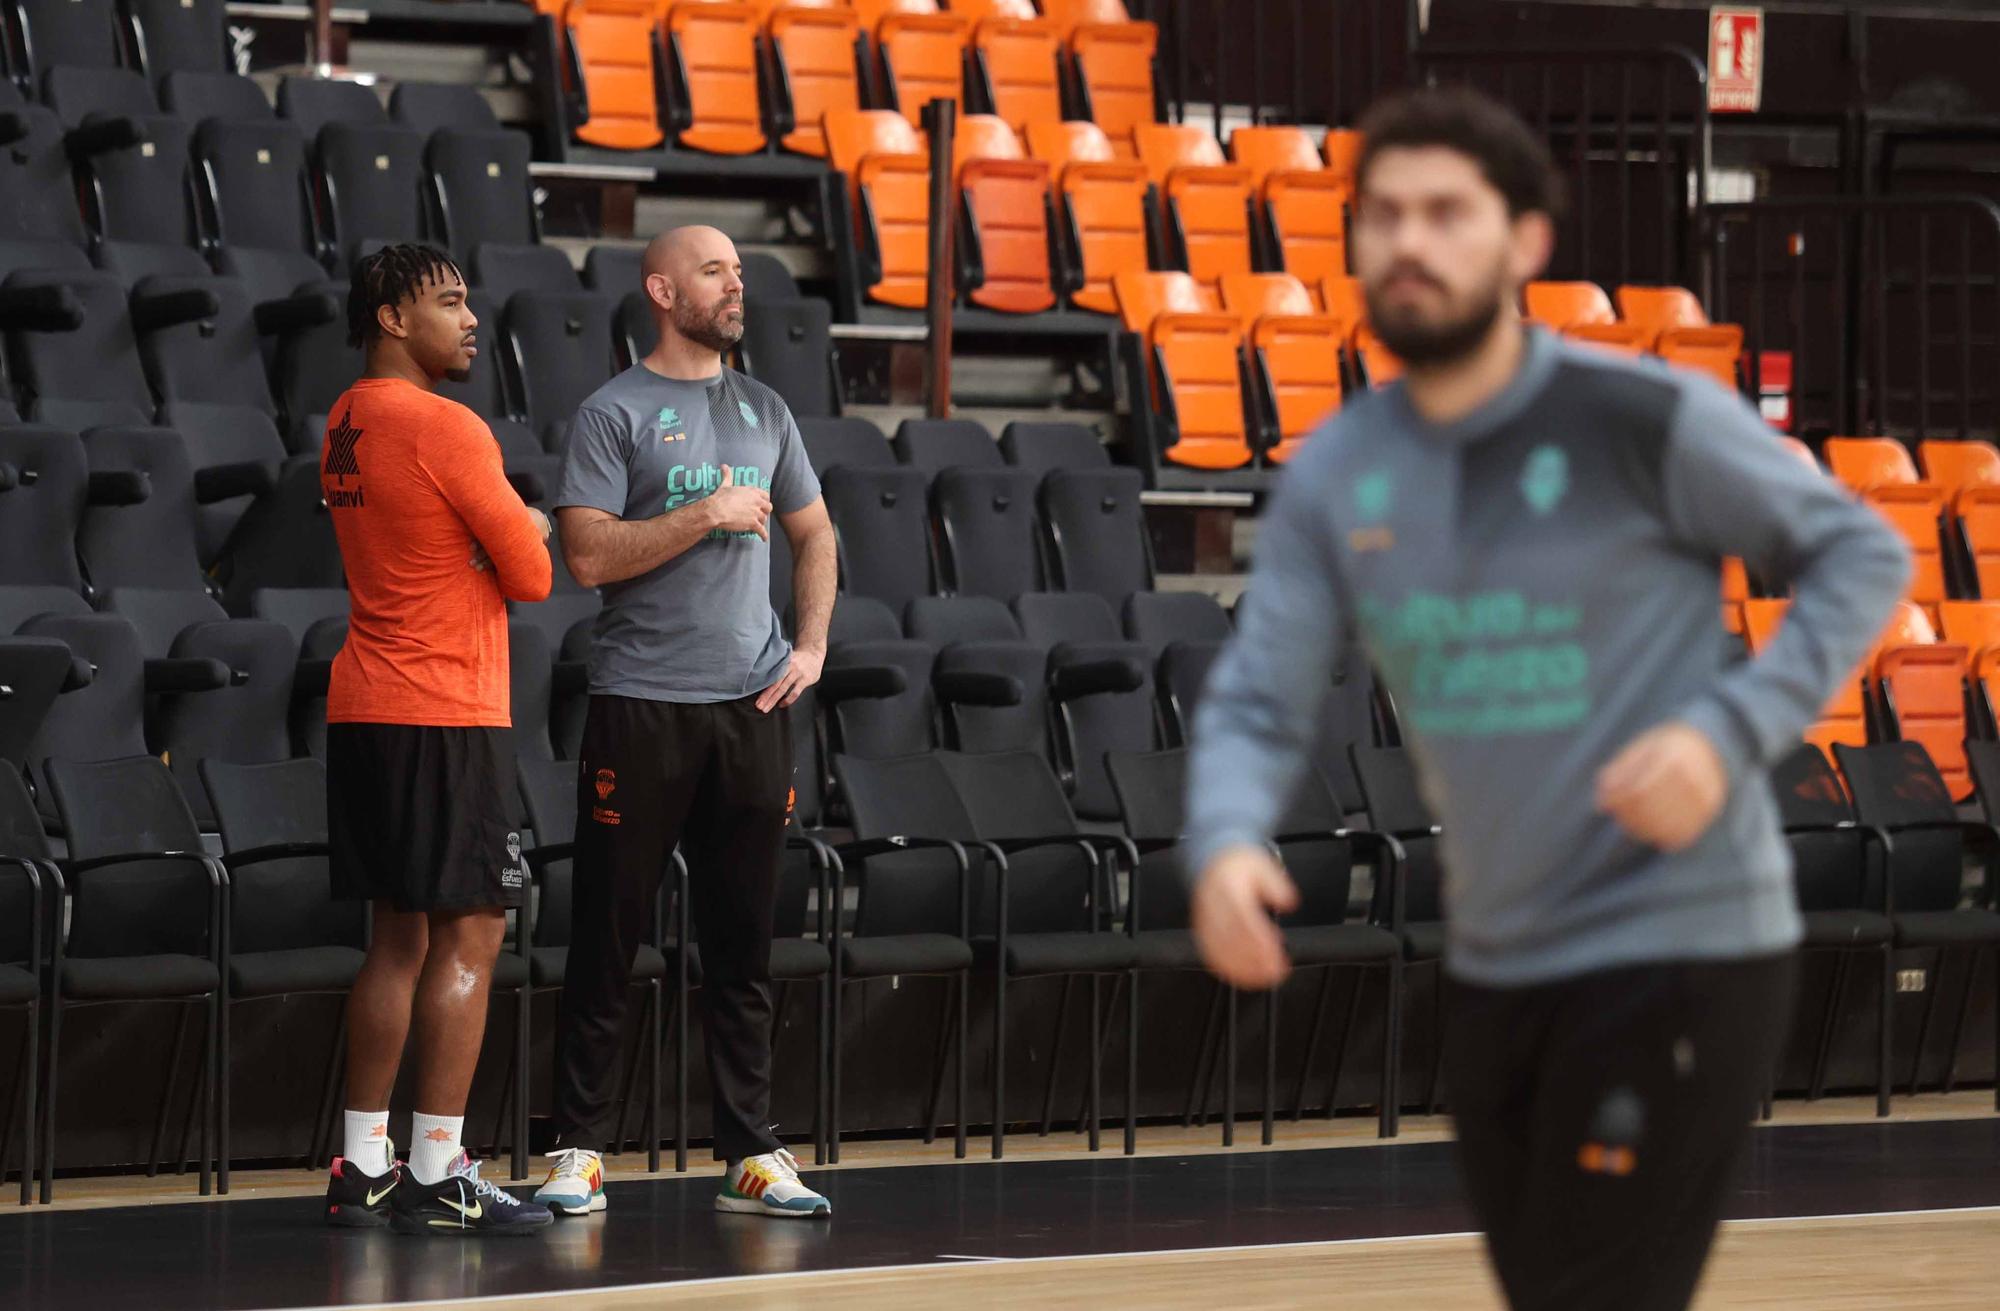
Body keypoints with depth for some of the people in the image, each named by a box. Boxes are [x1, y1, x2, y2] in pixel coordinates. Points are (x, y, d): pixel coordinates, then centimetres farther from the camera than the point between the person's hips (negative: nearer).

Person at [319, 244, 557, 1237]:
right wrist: (529, 534, 10)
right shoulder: (443, 429, -14)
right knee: (468, 937, -5)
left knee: (400, 937, 12)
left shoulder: (346, 423, 14)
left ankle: (363, 1169, 12)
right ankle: (437, 1176, -7)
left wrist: (509, 526, 10)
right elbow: (531, 575, -10)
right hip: (445, 717, -9)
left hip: (363, 709, 9)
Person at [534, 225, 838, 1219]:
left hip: (752, 701, 5)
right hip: (642, 703, -5)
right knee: (607, 939, -1)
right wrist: (709, 513, -16)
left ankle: (750, 1154, 10)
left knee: (742, 942, 6)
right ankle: (579, 1150, 4)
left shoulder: (762, 409, 14)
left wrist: (812, 645, 8)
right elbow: (589, 555, -13)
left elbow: (814, 534, 22)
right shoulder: (614, 415, -3)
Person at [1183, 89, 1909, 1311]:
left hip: (1678, 949, -6)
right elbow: (1258, 703, 0)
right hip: (1495, 967, 6)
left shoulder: (1645, 419, -13)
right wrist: (1227, 844, -22)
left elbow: (1862, 557, -4)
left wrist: (1732, 731, -19)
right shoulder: (1334, 476, 2)